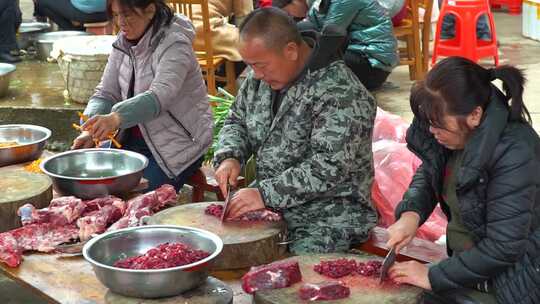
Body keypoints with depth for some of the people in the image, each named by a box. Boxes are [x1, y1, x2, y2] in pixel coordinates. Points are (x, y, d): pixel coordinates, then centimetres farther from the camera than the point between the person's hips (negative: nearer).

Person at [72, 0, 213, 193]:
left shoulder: (174, 45, -18)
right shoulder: (123, 42, 5)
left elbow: (159, 97, -33)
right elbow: (106, 93, 3)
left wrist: (116, 118, -49)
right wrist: (90, 130, -16)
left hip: (178, 144, -7)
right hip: (133, 138, 7)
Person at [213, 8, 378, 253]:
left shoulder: (339, 93, -21)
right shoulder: (260, 78, 3)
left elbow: (330, 167, -26)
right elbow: (237, 121, 17)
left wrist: (266, 194, -28)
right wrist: (229, 157, -4)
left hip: (327, 217, -7)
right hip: (267, 202, 7)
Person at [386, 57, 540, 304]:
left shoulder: (514, 155, -27)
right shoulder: (458, 132, -6)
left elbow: (502, 248, -25)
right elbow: (428, 173, 13)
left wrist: (434, 277, -18)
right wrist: (411, 213, -6)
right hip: (466, 264, 7)